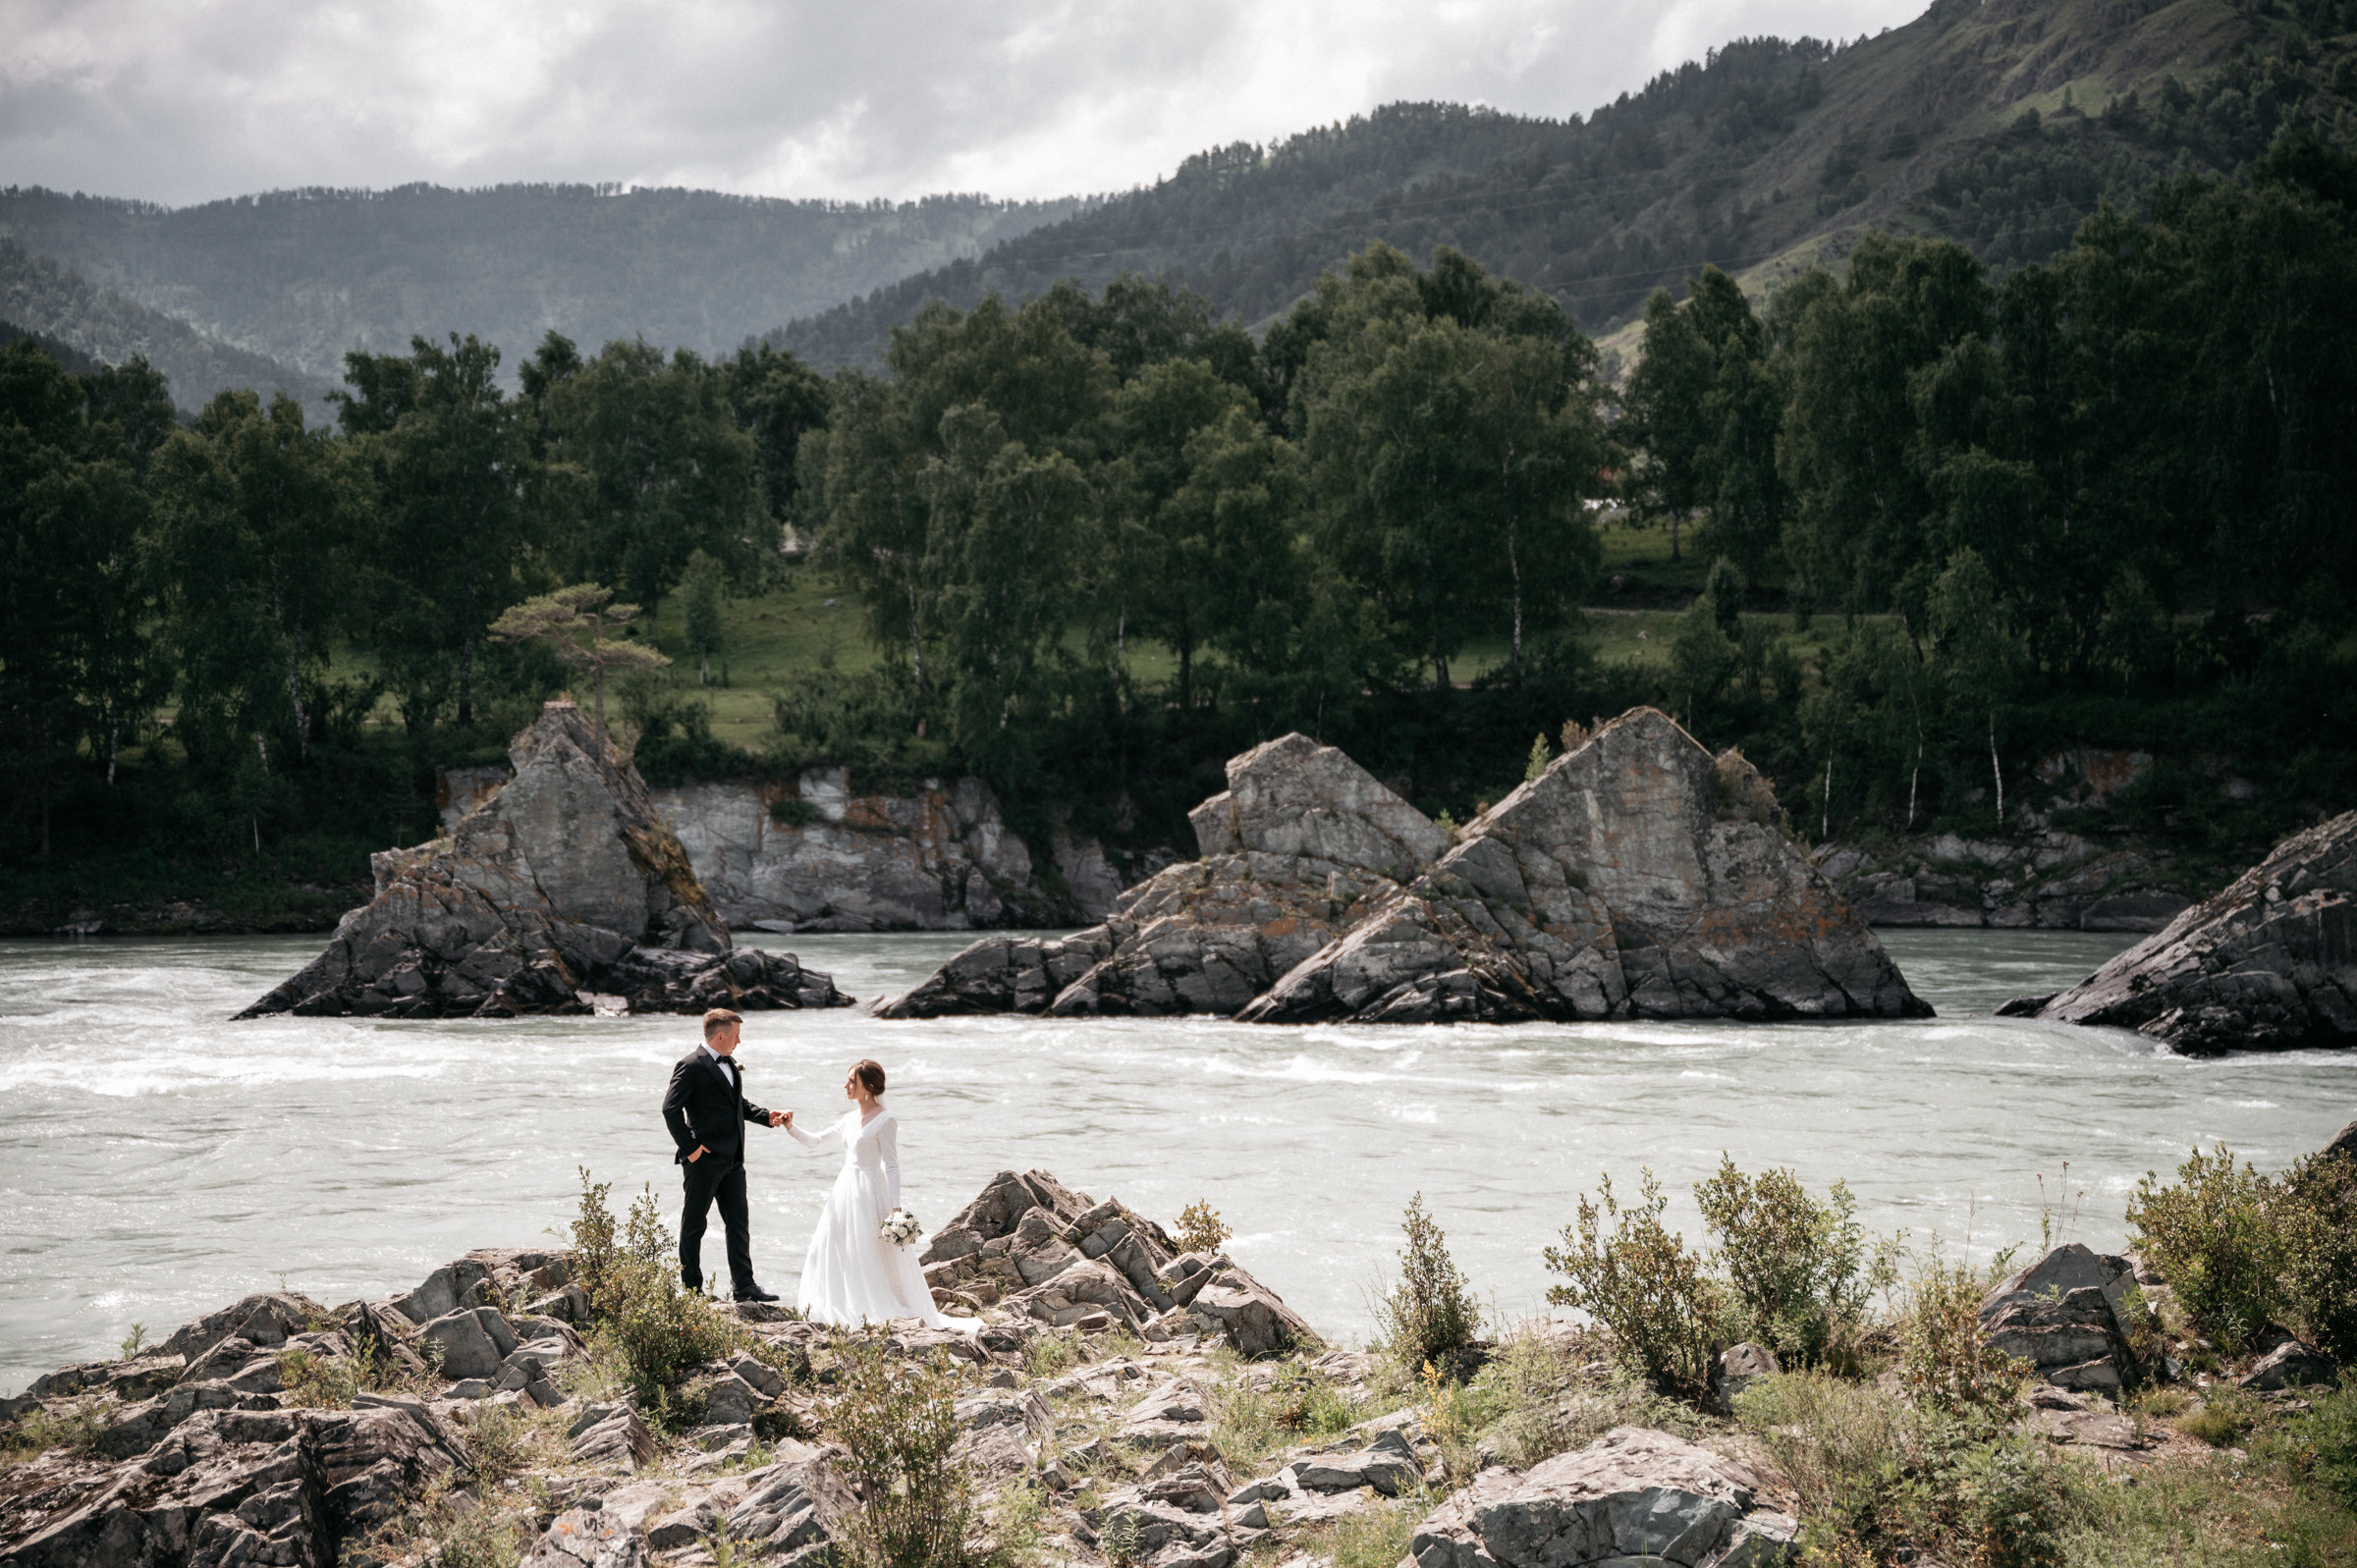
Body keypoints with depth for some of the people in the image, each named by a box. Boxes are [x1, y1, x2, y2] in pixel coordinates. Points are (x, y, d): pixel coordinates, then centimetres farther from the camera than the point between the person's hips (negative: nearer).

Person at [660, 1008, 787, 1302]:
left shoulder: (730, 1064, 13)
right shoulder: (690, 1066, -13)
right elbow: (671, 1108, -18)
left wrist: (767, 1117, 11)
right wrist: (689, 1147, -18)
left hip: (733, 1159, 8)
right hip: (704, 1159, -8)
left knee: (739, 1222, 9)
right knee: (694, 1223, 4)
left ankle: (744, 1285, 14)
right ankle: (692, 1287, 12)